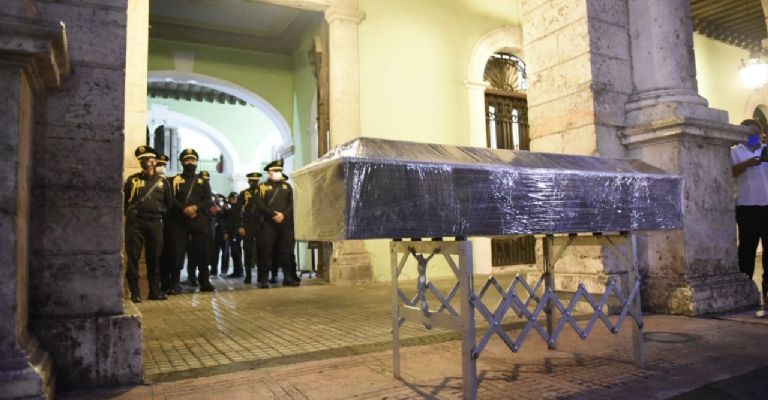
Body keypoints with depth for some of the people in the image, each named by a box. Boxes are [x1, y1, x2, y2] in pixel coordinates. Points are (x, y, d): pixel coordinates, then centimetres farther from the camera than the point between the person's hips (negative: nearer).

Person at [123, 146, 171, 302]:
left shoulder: (162, 181, 11)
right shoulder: (132, 180, 7)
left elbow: (168, 202, 19)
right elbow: (124, 201, 10)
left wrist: (159, 214, 10)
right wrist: (130, 215, 5)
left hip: (155, 223, 2)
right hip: (135, 223, -1)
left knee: (154, 257, 6)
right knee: (133, 256, -3)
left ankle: (155, 290, 14)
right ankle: (134, 291, 4)